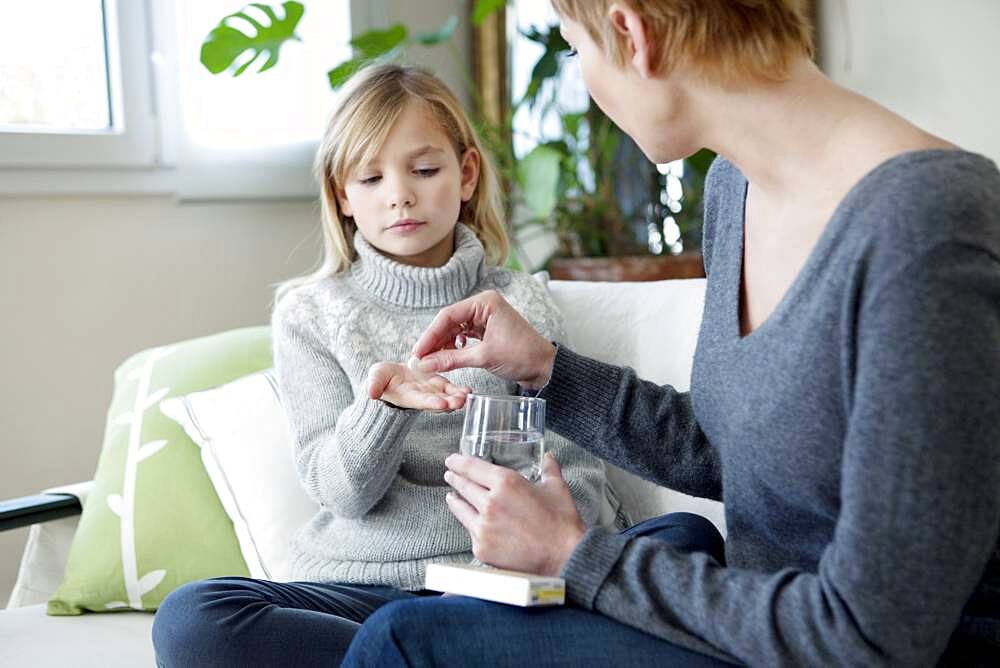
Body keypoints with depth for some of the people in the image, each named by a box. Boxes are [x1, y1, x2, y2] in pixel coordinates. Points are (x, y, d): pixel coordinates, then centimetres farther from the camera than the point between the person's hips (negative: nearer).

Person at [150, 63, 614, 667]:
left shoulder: (520, 304, 8)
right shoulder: (312, 313, 7)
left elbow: (575, 470, 5)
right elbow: (341, 492, -2)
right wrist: (382, 406, -23)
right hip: (356, 581, 2)